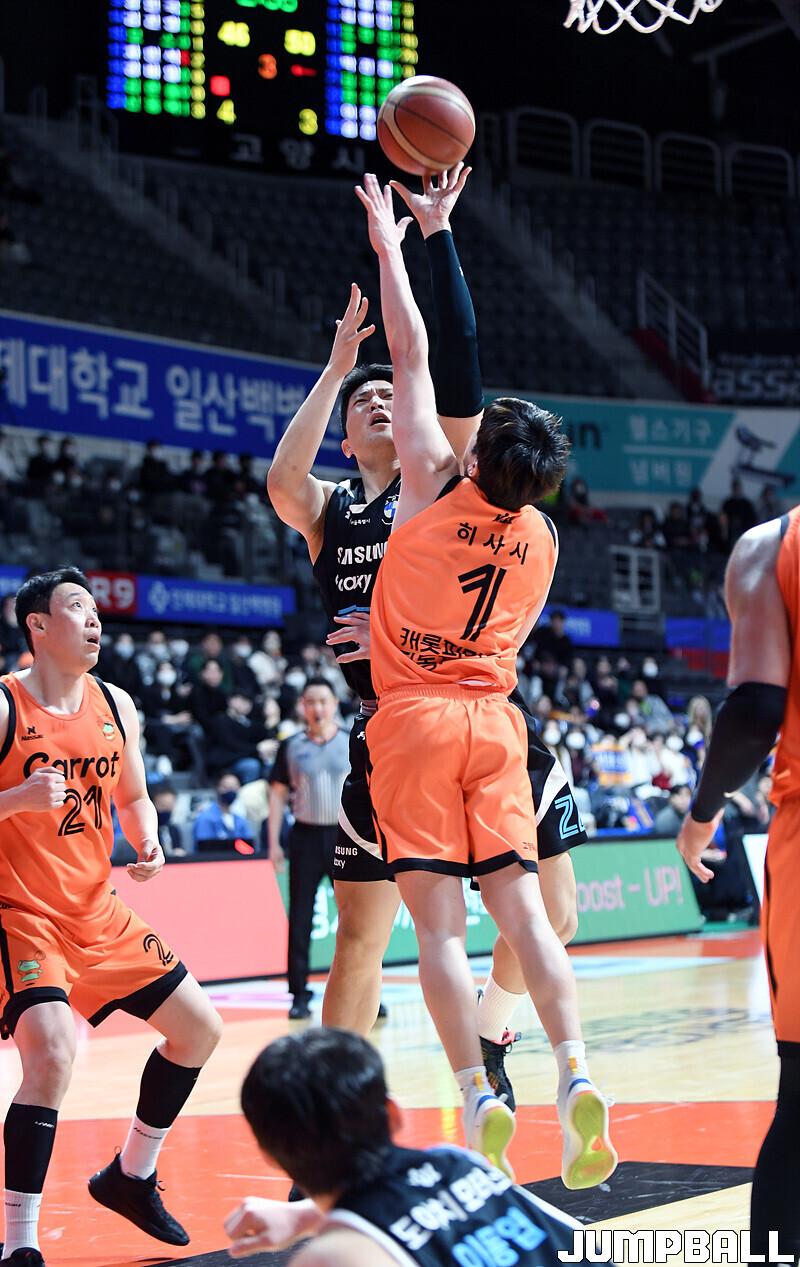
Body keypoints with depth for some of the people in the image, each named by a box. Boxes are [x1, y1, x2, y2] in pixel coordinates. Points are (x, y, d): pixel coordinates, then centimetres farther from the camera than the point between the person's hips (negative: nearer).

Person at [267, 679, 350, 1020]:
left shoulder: (354, 744, 3)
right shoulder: (291, 747, 5)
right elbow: (278, 793, 8)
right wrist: (274, 842, 1)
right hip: (306, 836, 1)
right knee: (300, 918, 1)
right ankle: (299, 994, 7)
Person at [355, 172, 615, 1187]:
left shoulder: (433, 485, -5)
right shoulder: (541, 539, 8)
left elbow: (414, 356, 1)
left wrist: (388, 247, 10)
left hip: (415, 717, -4)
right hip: (495, 719, 4)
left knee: (439, 923, -5)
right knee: (521, 908, 0)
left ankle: (478, 1098, -12)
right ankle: (574, 1075, -15)